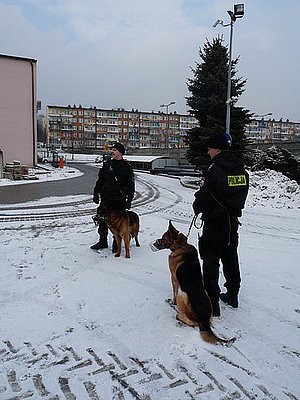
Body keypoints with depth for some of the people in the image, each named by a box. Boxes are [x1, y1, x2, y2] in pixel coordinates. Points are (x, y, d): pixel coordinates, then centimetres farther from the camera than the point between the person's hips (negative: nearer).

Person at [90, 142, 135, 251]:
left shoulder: (127, 167, -1)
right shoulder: (106, 165, 6)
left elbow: (131, 186, -1)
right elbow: (100, 181, 12)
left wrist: (129, 200, -7)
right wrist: (96, 194, 6)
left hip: (119, 201, -3)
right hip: (105, 198, 3)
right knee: (102, 221, 9)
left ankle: (117, 244, 20)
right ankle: (103, 241, 26)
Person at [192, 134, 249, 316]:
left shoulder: (215, 169, -19)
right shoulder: (241, 169, 6)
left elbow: (204, 196, -16)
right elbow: (242, 195, 13)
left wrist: (198, 207, 4)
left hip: (215, 222, -8)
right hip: (233, 221, 8)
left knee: (211, 261, 1)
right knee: (230, 257, 19)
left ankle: (212, 302, 7)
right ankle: (232, 295, 33)